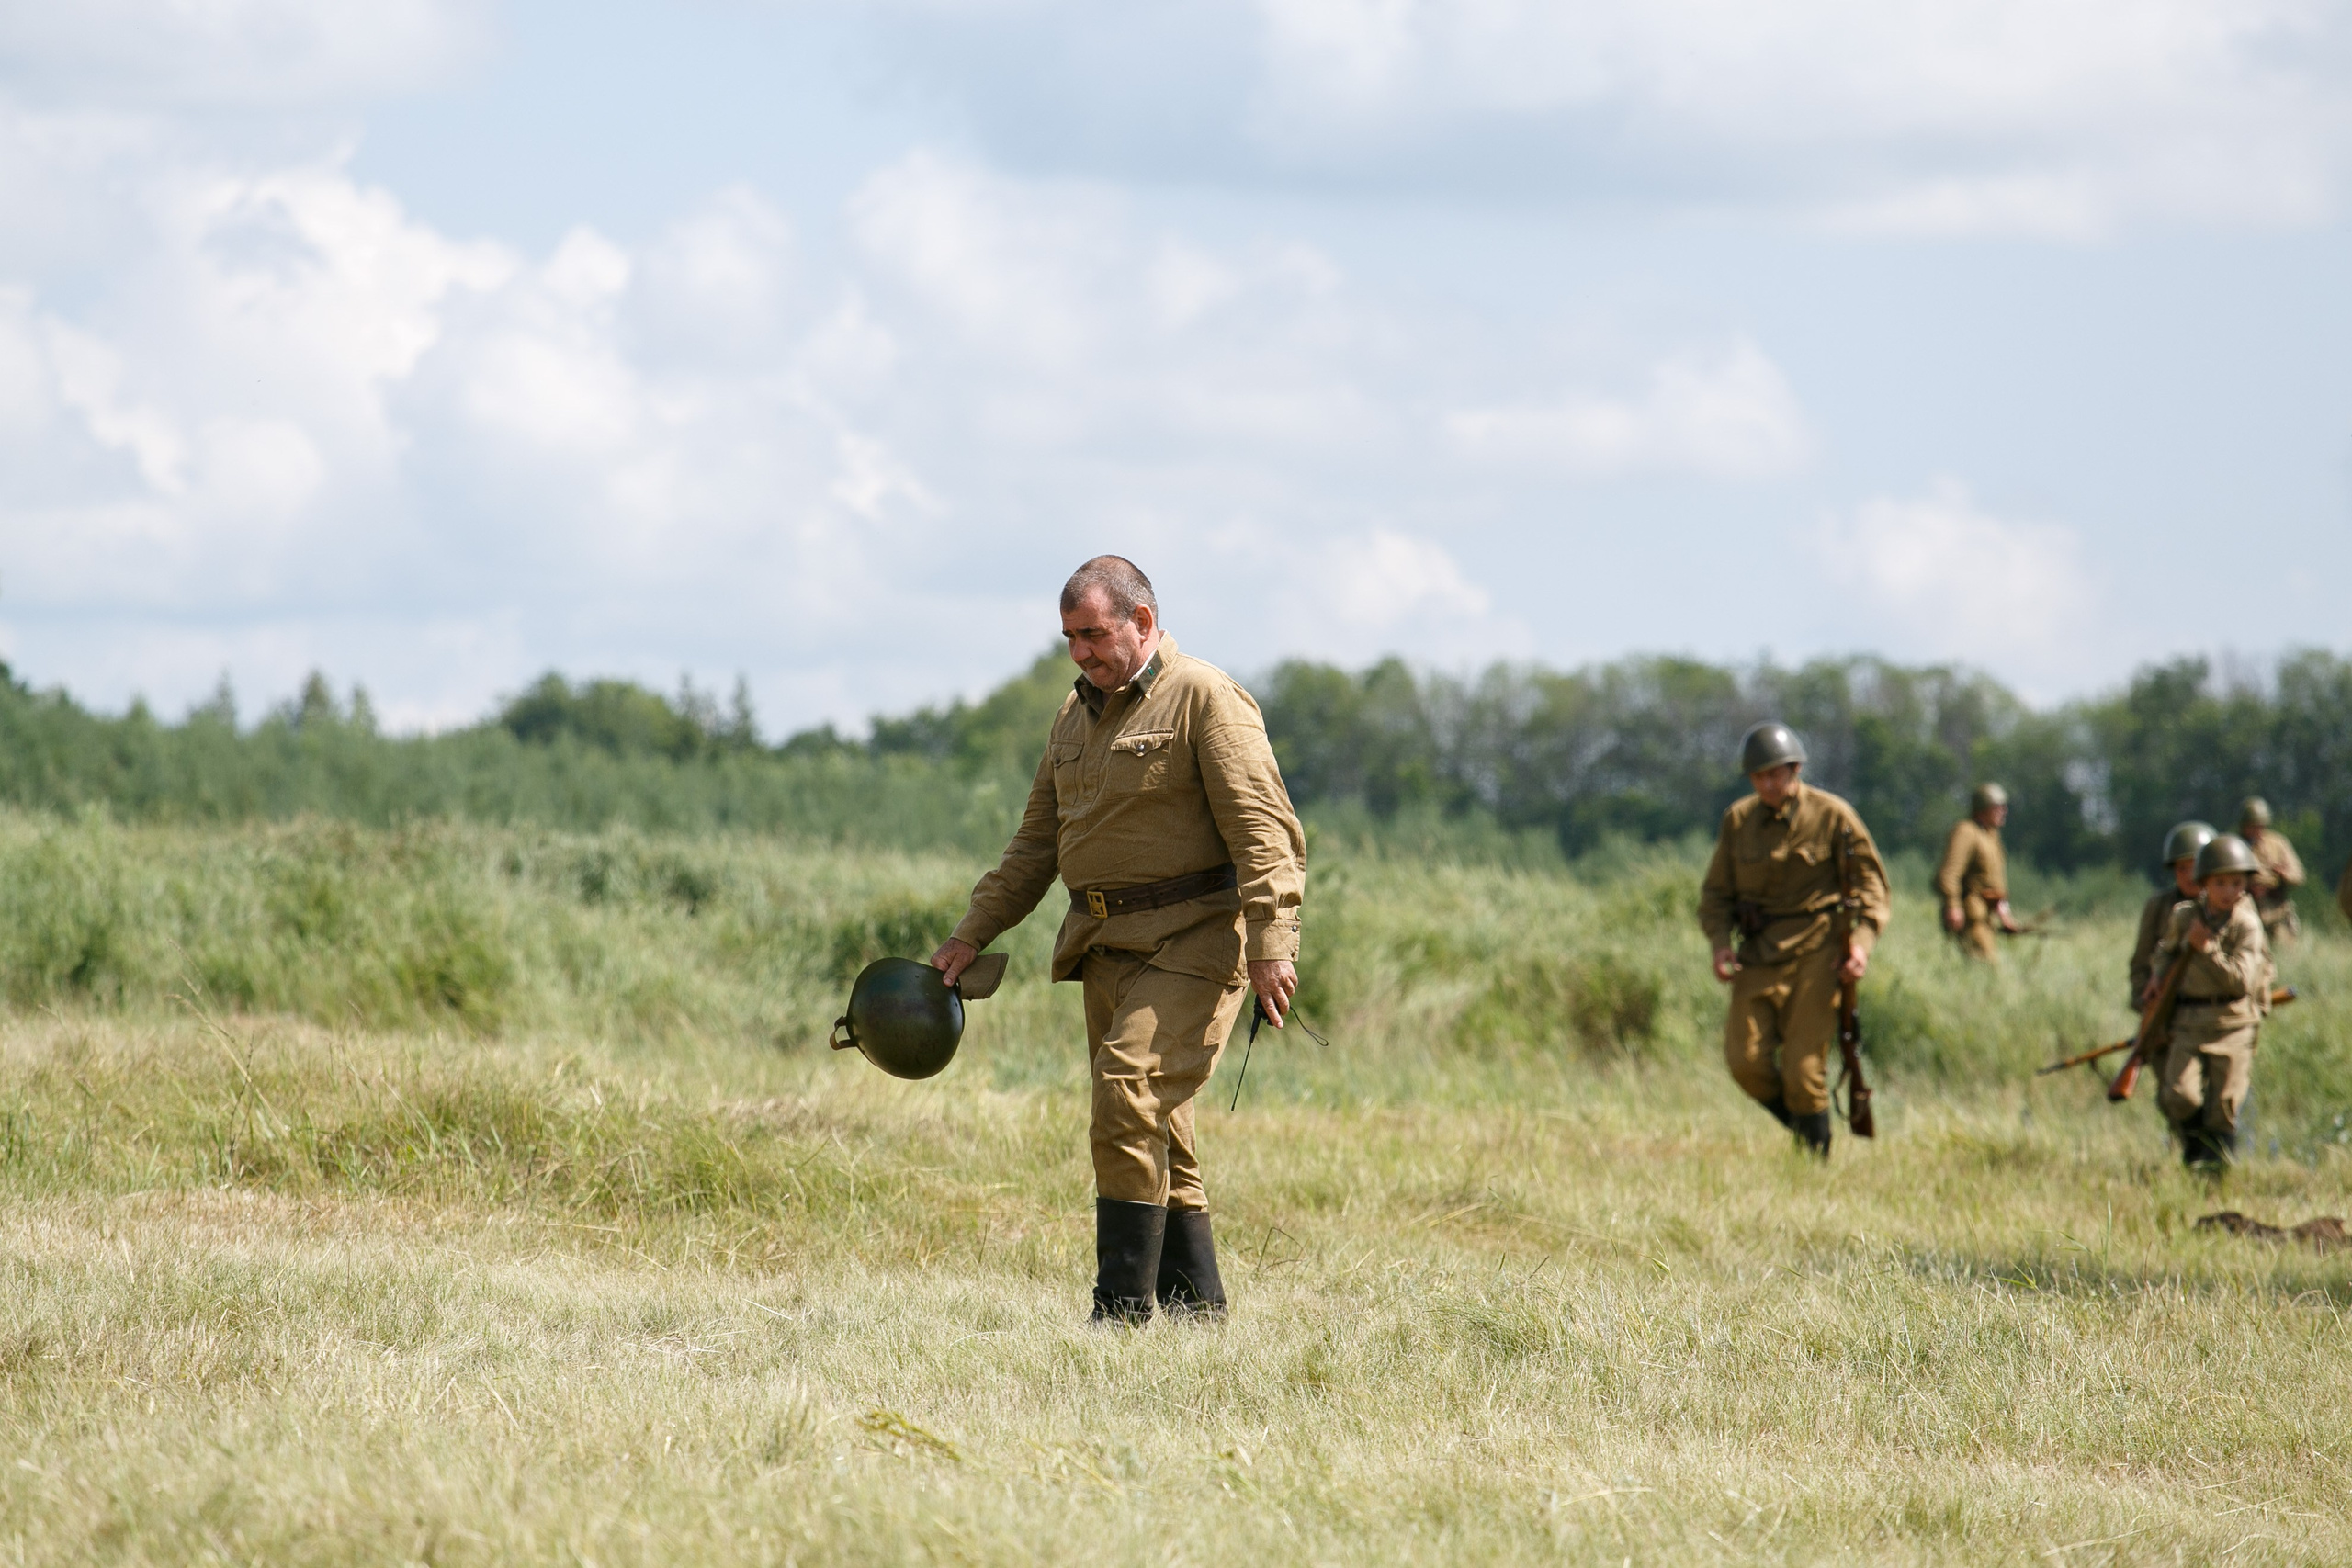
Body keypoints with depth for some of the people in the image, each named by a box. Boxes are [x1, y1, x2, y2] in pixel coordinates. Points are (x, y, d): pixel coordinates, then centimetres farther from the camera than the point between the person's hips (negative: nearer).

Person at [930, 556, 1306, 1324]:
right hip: (1107, 944, 8)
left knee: (1129, 1095, -19)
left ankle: (1122, 1312, -18)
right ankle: (1198, 1312, 11)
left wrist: (1272, 946, -24)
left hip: (1193, 939, -8)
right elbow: (1036, 843, 23)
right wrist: (972, 935, 16)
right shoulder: (1078, 714, 17)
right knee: (1159, 1136, 7)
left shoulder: (1205, 699, -8)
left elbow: (1262, 831, -15)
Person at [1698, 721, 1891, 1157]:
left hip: (1814, 950, -4)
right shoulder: (1739, 819, 7)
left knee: (1802, 1068, -9)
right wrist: (1720, 942, -6)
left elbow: (1870, 882, 1)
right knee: (1746, 1060, -8)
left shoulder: (1832, 815, -3)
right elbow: (1716, 892, 12)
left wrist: (1861, 942, -13)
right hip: (1759, 951, 4)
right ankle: (1803, 1131, 16)